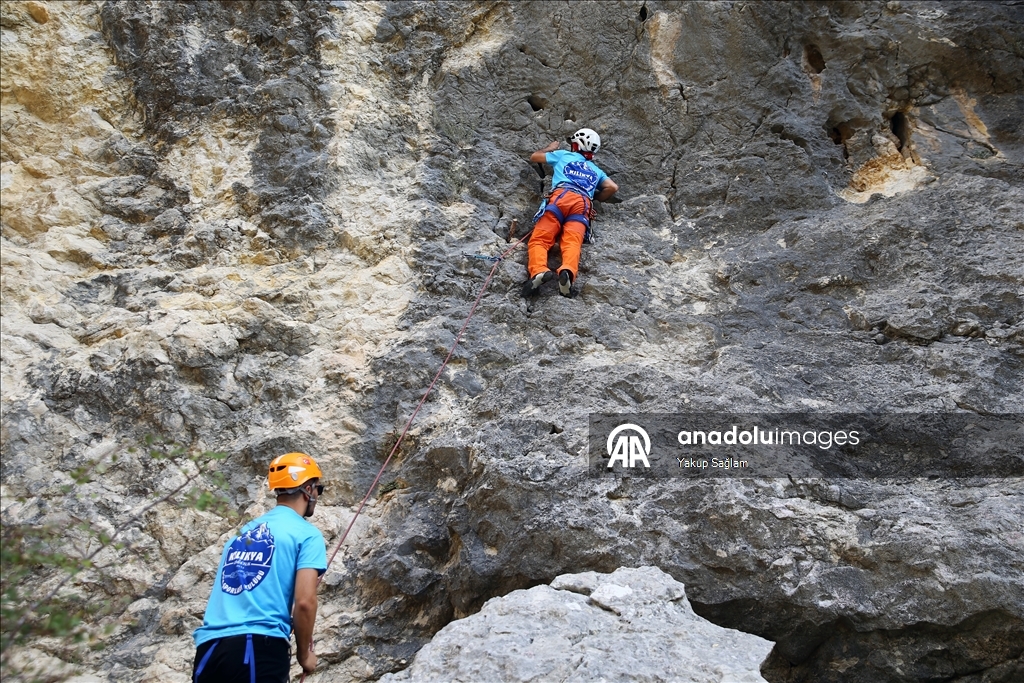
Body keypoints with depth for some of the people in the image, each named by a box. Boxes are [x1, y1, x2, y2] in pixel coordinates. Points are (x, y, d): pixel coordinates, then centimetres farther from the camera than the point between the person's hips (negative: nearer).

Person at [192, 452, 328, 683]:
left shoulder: (244, 531, 22)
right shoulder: (306, 534, 1)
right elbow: (304, 602, -9)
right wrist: (304, 653, 6)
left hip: (209, 647, 7)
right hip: (259, 647, -7)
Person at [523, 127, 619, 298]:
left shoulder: (563, 155, 32)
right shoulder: (596, 170, 37)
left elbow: (534, 157, 43)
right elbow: (613, 187, 22)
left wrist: (550, 148, 62)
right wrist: (597, 198, 39)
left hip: (561, 196, -2)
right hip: (583, 204, 2)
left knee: (539, 239, -14)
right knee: (572, 243, -20)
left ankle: (539, 270, -45)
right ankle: (568, 272, -53)